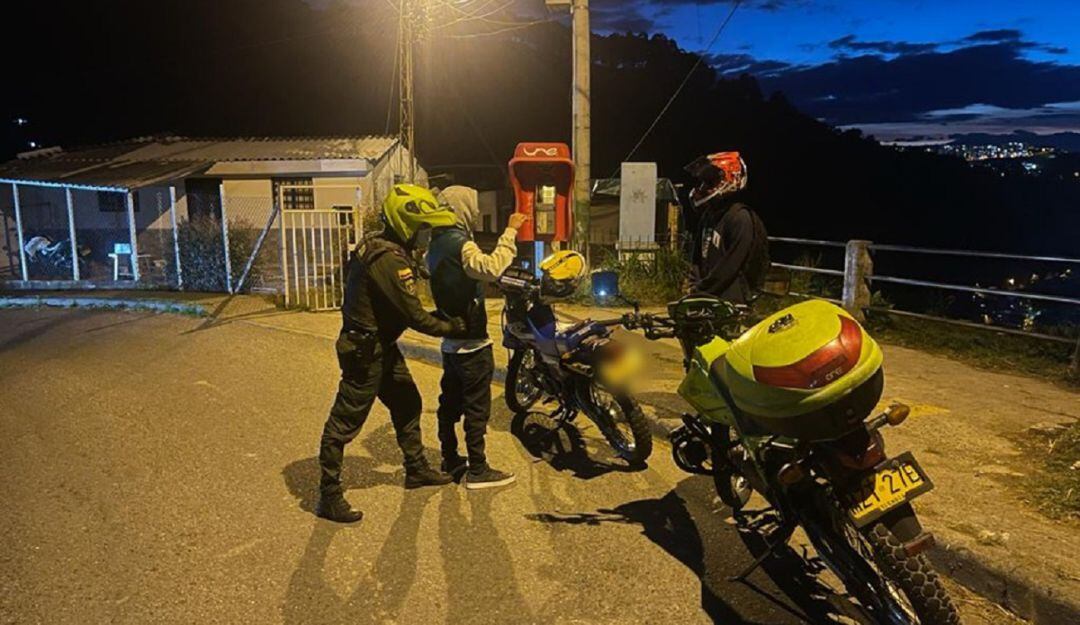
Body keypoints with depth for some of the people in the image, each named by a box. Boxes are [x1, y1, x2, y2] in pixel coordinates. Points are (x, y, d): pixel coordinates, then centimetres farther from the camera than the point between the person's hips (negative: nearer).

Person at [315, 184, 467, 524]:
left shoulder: (377, 244, 6)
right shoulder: (390, 260, -26)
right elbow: (415, 316, -25)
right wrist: (451, 327, -10)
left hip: (381, 345, 10)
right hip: (365, 352, -10)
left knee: (407, 403, 20)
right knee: (345, 422, 0)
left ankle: (416, 469, 36)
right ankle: (329, 497, 12)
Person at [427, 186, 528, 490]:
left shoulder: (437, 244, 11)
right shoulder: (459, 243, -19)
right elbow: (490, 268, -38)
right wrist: (510, 232, -33)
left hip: (450, 342, 9)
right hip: (471, 342, -9)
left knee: (450, 404, 15)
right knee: (477, 408, -2)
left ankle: (450, 462, 25)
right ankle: (478, 471, 5)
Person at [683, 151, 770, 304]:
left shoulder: (741, 218, -14)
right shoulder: (709, 215, 13)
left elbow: (731, 265, -19)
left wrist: (701, 291, -15)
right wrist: (695, 286, 2)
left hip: (730, 302, -8)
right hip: (706, 298, 8)